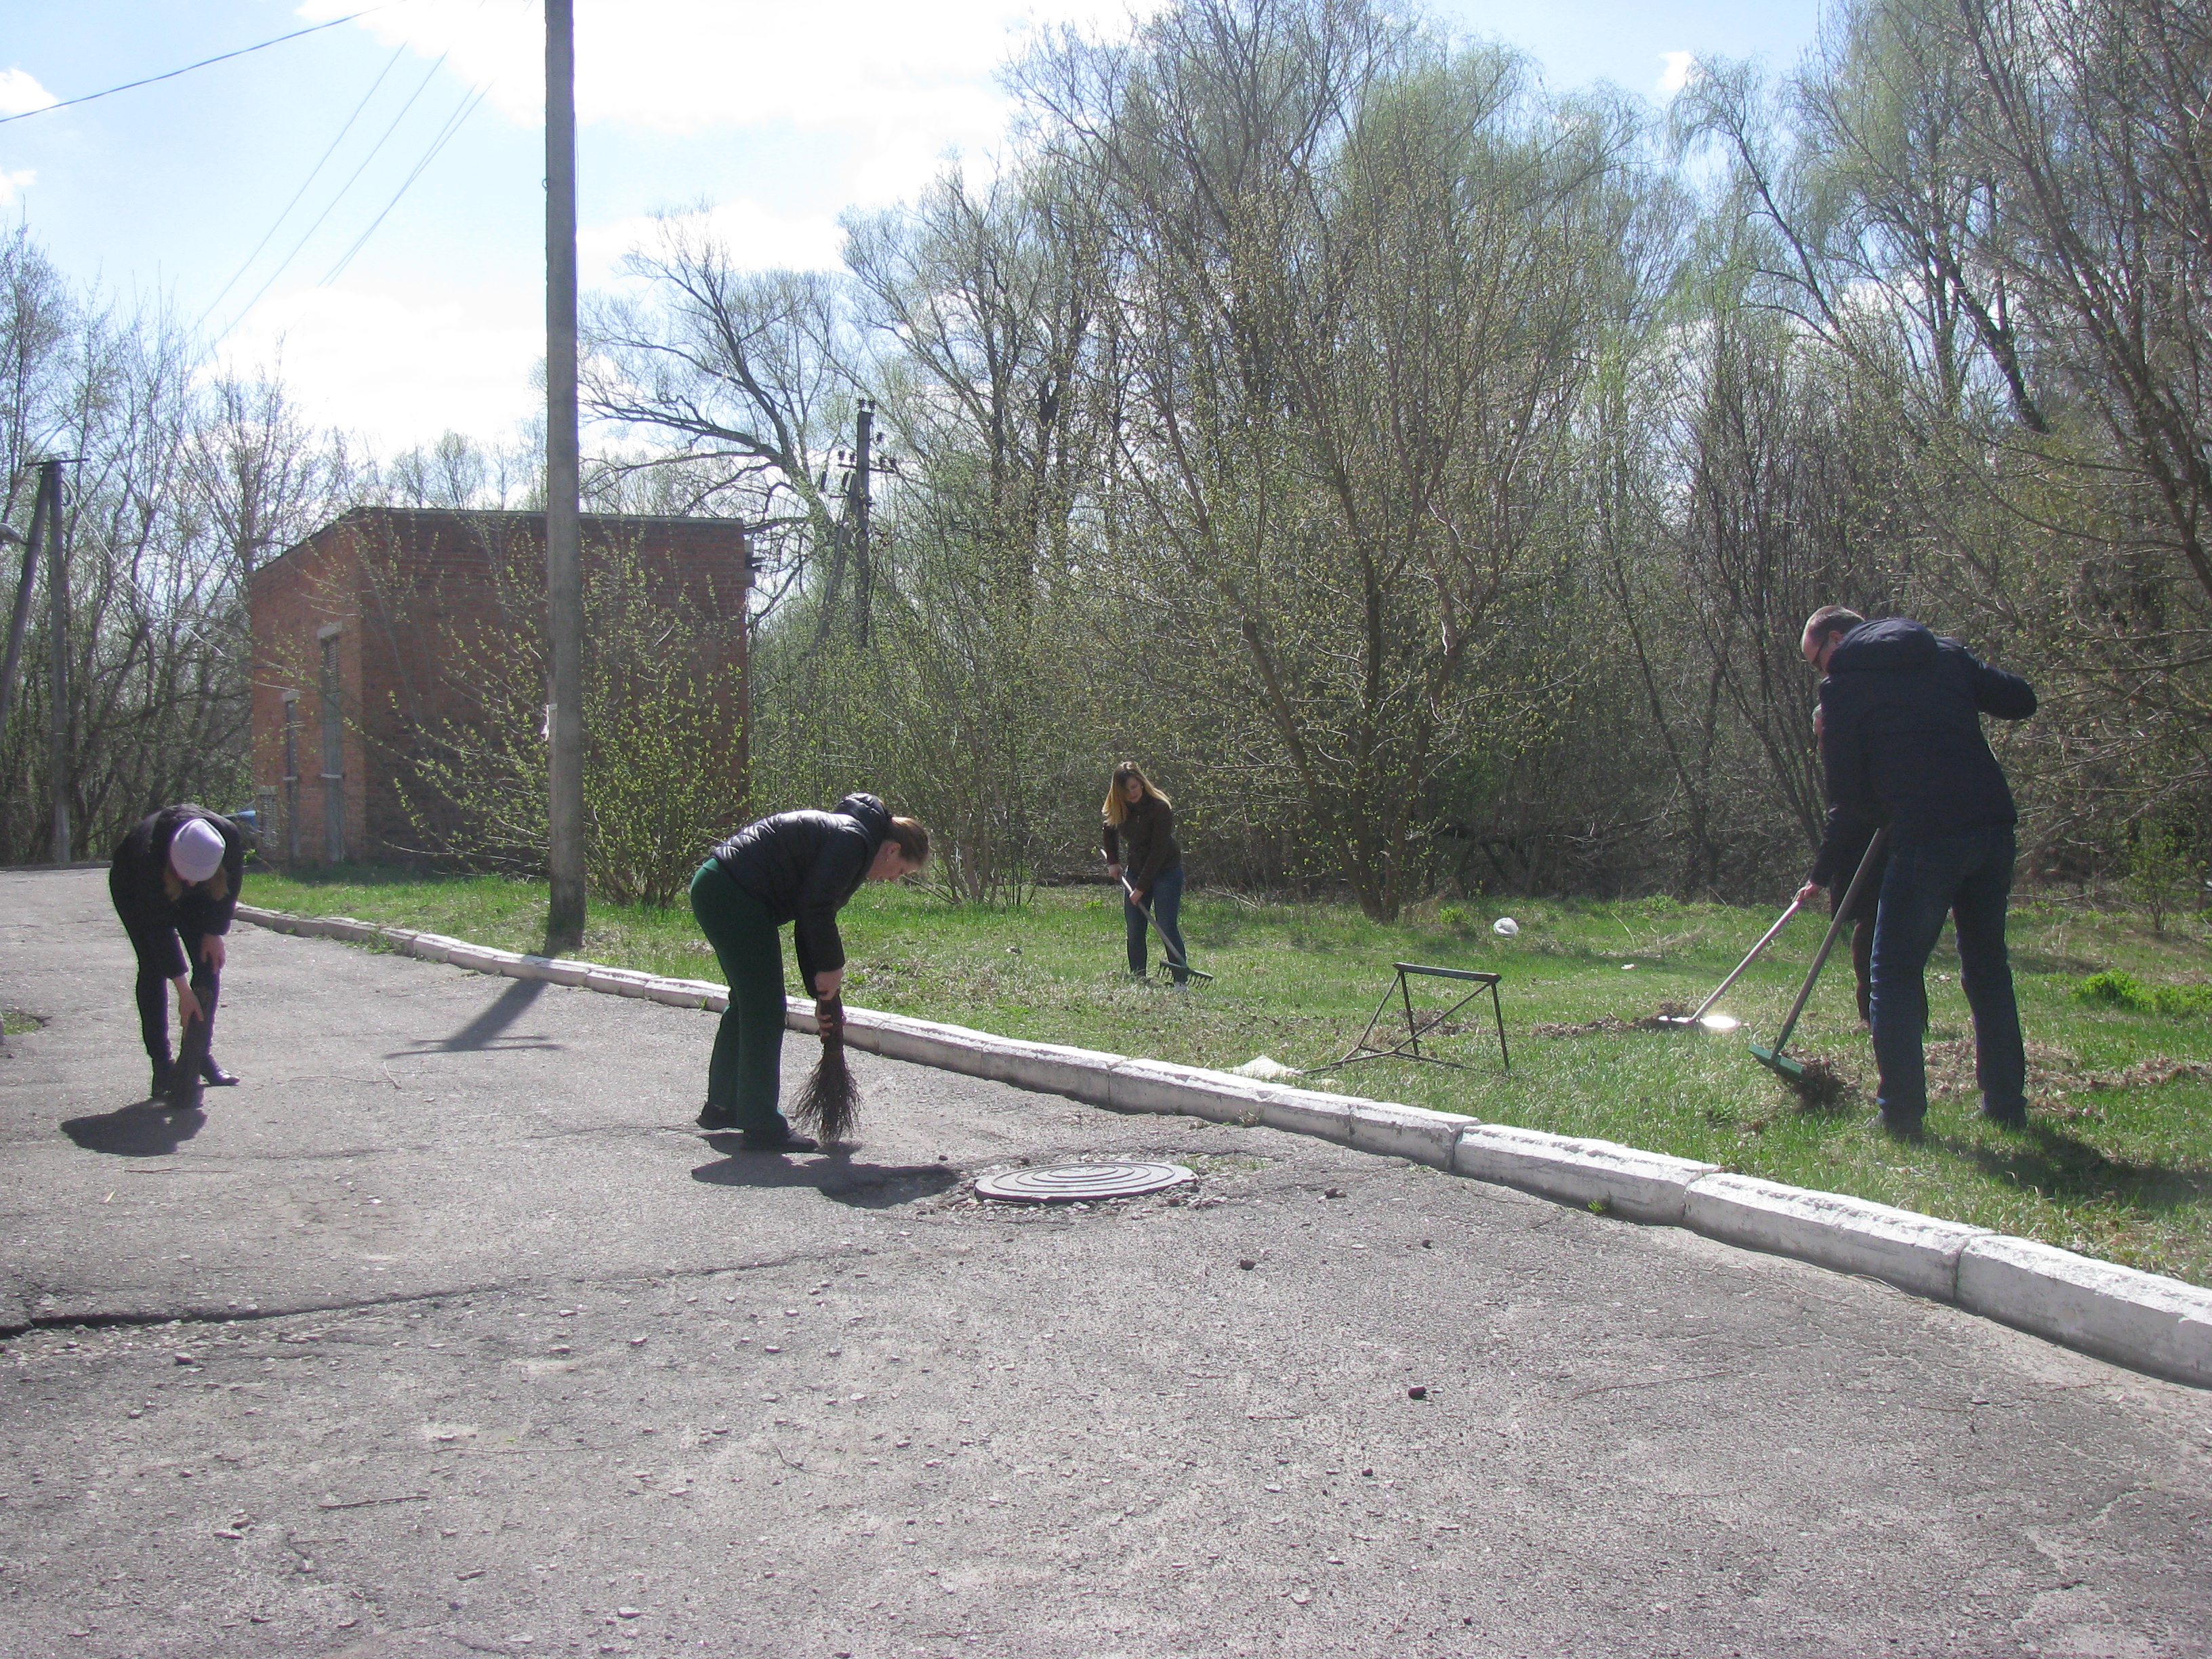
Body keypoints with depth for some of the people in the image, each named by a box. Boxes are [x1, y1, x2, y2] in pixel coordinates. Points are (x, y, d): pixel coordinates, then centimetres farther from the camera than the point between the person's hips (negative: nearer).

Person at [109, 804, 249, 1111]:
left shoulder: (232, 841, -36)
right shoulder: (150, 855, -43)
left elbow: (229, 889, -11)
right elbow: (158, 927, -36)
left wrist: (215, 933, -14)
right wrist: (183, 990, -35)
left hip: (193, 901, 3)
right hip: (132, 887, -3)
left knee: (209, 964, -9)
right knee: (153, 968, -13)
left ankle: (200, 1056, -3)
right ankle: (162, 1066, -10)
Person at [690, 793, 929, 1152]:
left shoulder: (844, 835, 20)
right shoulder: (853, 840, -11)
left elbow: (811, 918, 23)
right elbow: (815, 907, -20)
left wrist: (822, 990, 19)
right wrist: (831, 968, -9)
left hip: (714, 890, 11)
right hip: (735, 896, -11)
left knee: (747, 1001, 23)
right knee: (765, 1011, -6)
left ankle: (721, 1106, 36)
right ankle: (763, 1128, -2)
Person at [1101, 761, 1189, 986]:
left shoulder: (1160, 808, -22)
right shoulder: (1118, 808, -3)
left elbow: (1158, 852, -22)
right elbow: (1111, 830, 22)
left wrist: (1141, 888, -22)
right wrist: (1112, 862, 13)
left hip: (1166, 872, -6)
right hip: (1135, 872, 6)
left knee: (1166, 927, -13)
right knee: (1134, 931, 1)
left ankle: (1182, 980, -12)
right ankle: (1137, 980, 7)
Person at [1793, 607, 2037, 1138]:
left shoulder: (1844, 684, 4)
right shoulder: (1946, 655, 17)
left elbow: (1849, 796, 3)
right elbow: (2022, 700, 15)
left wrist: (1823, 875, 14)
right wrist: (1952, 708, 25)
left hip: (1927, 838, -6)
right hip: (1994, 825, 6)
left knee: (1896, 975, 6)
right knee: (1988, 967, 18)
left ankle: (1902, 1113, 3)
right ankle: (2007, 1104, 22)